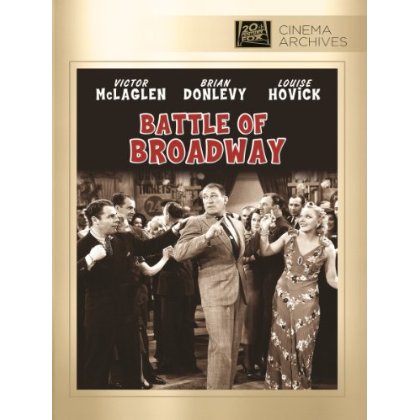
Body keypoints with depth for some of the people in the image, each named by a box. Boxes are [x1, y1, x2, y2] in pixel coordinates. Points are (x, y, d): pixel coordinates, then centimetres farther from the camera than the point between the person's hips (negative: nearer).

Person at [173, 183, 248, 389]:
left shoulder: (237, 224, 15)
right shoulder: (197, 222, -4)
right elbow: (178, 253, -18)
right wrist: (206, 237, -28)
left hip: (238, 290, 7)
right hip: (216, 291, -7)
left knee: (233, 347, 11)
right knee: (221, 348, -10)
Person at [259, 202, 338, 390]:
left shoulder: (326, 247, -7)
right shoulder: (290, 236, -2)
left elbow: (332, 279, -3)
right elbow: (265, 251, 0)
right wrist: (264, 230, -12)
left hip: (307, 300, -2)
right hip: (283, 295, 2)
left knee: (302, 345, 5)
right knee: (280, 343, 8)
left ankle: (299, 386, 27)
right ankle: (280, 384, 27)